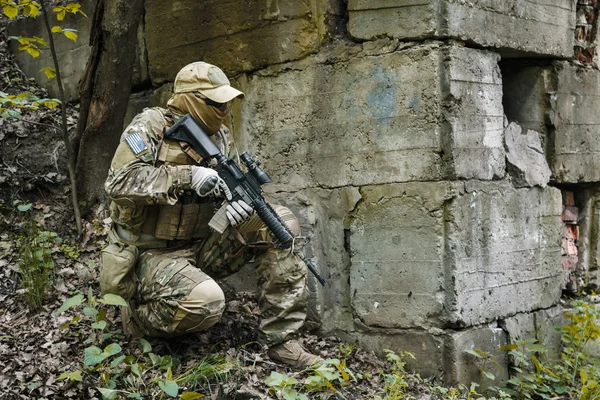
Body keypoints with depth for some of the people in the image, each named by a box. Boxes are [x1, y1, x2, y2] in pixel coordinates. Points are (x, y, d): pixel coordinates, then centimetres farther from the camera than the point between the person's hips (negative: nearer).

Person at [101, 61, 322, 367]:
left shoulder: (219, 135, 8)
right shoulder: (150, 126, -11)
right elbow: (120, 182, -24)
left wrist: (239, 202, -15)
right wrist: (188, 176, -31)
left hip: (200, 248, 7)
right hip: (150, 254, -6)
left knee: (279, 224, -10)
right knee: (205, 301, -36)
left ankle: (279, 339, -7)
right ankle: (138, 316, 0)